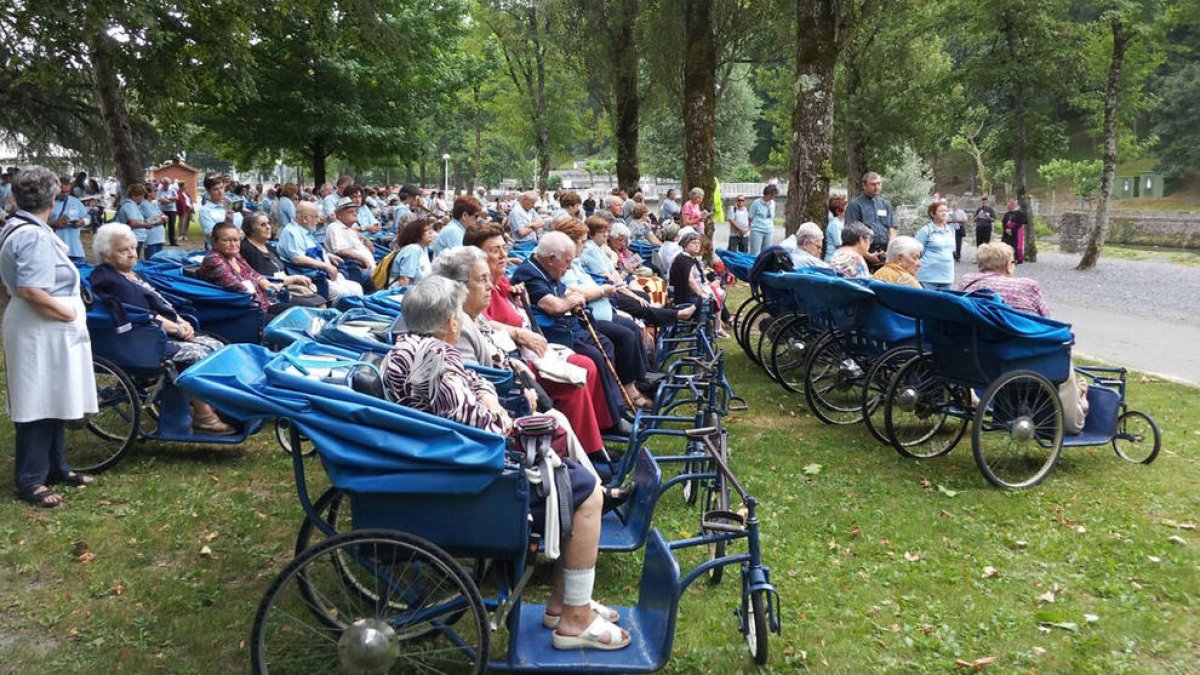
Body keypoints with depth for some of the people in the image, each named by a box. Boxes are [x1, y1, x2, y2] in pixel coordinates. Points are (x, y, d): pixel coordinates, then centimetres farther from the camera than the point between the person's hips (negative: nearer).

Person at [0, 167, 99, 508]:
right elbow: (32, 291, -28)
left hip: (49, 332, 11)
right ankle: (30, 480, 8)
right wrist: (70, 313, -16)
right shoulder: (35, 236, -20)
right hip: (40, 334, -11)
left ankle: (55, 467, 30)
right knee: (38, 406, -2)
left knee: (54, 402, 18)